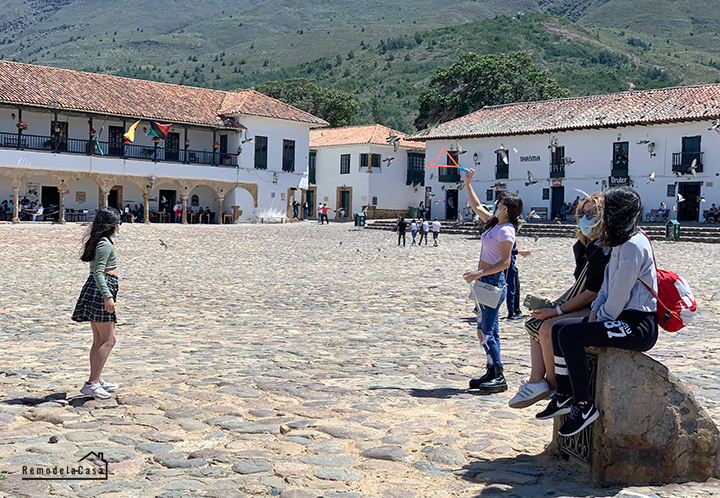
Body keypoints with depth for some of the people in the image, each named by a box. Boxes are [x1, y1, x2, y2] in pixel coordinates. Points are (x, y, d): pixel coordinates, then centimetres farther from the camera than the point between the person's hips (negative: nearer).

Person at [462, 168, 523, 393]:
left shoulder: (506, 230, -16)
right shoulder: (494, 223, 11)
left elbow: (504, 262, -21)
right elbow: (477, 207, 26)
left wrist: (479, 273, -24)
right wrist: (467, 183, 25)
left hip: (493, 281, -10)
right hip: (486, 280, 10)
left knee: (487, 330, -8)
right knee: (485, 329, 12)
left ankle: (499, 377, -4)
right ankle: (491, 372, 19)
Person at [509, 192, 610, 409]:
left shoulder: (605, 249, -18)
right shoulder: (585, 246, 13)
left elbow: (592, 293, -22)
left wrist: (557, 311, -18)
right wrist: (555, 303, 5)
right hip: (584, 308, 10)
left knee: (549, 327, -24)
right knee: (536, 323, 0)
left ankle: (552, 383, -9)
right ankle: (536, 381, -9)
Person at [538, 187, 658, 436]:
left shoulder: (633, 245, -18)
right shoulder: (620, 243, 15)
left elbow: (619, 295, -19)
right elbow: (608, 285, 18)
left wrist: (601, 319, -8)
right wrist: (595, 312, 5)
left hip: (639, 326, -11)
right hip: (623, 319, 11)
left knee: (568, 335, -22)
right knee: (558, 329, 8)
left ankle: (584, 406, -15)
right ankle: (564, 396, 13)